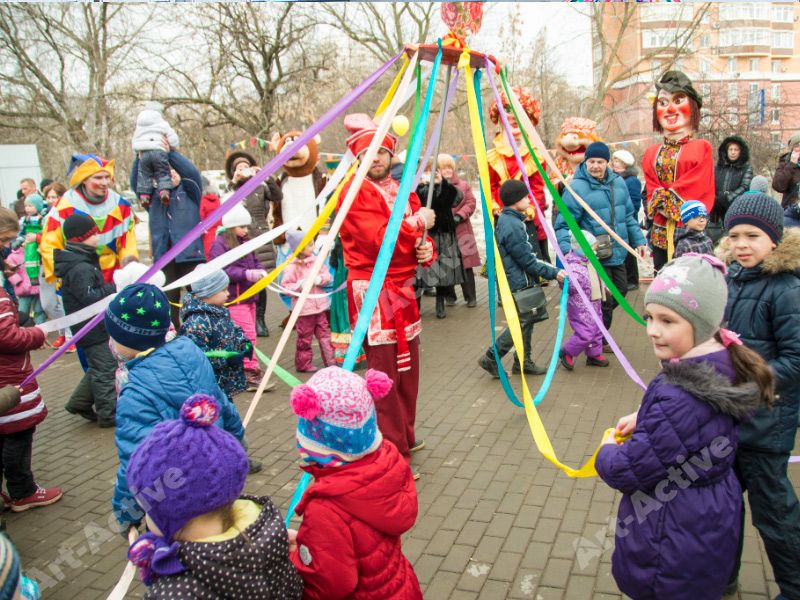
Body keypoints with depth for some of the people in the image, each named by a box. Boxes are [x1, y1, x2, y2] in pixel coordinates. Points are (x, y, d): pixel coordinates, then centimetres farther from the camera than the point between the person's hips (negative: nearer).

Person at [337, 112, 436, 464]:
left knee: (408, 366, 17)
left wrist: (427, 249, -2)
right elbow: (378, 239, -21)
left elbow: (420, 234, 21)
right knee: (385, 372, -5)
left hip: (402, 287, 8)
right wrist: (417, 223, -8)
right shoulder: (355, 191, -10)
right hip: (372, 288, -8)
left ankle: (405, 437, 35)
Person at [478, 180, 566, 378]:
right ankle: (491, 359, 6)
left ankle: (523, 362, 27)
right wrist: (553, 273, -13)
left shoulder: (508, 219, 9)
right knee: (522, 323, -2)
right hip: (519, 284, -10)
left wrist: (548, 269, 17)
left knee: (527, 320, 16)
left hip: (521, 281, 10)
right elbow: (527, 260, -20)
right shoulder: (512, 226, -23)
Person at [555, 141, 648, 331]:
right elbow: (564, 224, -17)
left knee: (620, 290, 20)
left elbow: (629, 215, 16)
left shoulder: (618, 182, 5)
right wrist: (567, 250, -30)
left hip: (618, 255, 7)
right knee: (605, 302, -1)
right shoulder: (577, 188, -15)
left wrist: (638, 240, 16)